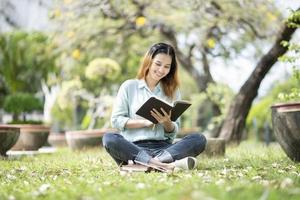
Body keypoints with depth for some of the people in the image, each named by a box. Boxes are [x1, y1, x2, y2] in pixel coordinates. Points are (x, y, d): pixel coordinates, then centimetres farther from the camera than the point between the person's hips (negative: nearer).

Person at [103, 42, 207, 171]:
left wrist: (167, 122, -10)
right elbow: (116, 120, 1)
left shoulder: (172, 91, 16)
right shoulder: (129, 86, 9)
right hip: (134, 147, -2)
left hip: (162, 147, 2)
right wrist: (145, 122, -11)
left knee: (199, 139, -23)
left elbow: (173, 132, 12)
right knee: (109, 139, -33)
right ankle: (164, 164, -45)